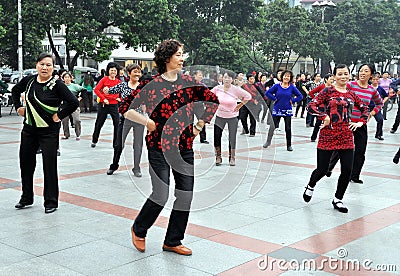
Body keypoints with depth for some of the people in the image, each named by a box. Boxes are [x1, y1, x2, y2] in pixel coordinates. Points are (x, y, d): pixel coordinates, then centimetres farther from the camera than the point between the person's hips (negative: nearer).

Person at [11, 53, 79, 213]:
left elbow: (74, 103, -22)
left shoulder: (56, 84, -14)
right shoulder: (29, 81, 2)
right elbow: (15, 90, 23)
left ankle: (51, 201, 11)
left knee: (49, 165, -1)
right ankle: (26, 198, 31)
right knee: (26, 163, 14)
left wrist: (59, 116, -16)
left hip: (49, 131, -6)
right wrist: (18, 107, 13)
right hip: (29, 129, 6)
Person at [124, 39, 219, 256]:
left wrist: (200, 125, 9)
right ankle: (138, 229, 24)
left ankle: (173, 241, 22)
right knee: (161, 195, -6)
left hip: (185, 147, 5)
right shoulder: (153, 85, -7)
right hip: (159, 147, -5)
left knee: (186, 195, 5)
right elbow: (128, 112, -8)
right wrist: (147, 122, -19)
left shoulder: (188, 82, 5)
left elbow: (213, 100, 14)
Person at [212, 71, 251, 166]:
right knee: (216, 137, -1)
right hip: (219, 116, 2)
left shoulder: (236, 90, -12)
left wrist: (239, 106, -3)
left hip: (232, 117, -2)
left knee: (232, 138, 3)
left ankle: (232, 158, 18)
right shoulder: (217, 88, -7)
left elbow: (248, 96, -2)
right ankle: (218, 157, 13)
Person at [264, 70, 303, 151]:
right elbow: (267, 93, 0)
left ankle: (289, 145, 17)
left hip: (287, 111, 1)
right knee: (273, 126, 0)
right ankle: (268, 141, 22)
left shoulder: (292, 87, -1)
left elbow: (300, 96, 5)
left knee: (288, 128, 6)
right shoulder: (277, 86, -2)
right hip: (277, 110, -1)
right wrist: (274, 99, -6)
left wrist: (292, 100, -4)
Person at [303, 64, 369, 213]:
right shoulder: (328, 91, -3)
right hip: (328, 136, -4)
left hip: (346, 137, 4)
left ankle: (338, 199, 20)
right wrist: (325, 117, -16)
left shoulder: (351, 94, 11)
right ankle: (310, 186, 35)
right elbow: (311, 106, -12)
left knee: (347, 170, 1)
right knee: (322, 169, 1)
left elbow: (364, 108, 26)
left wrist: (360, 122, 12)